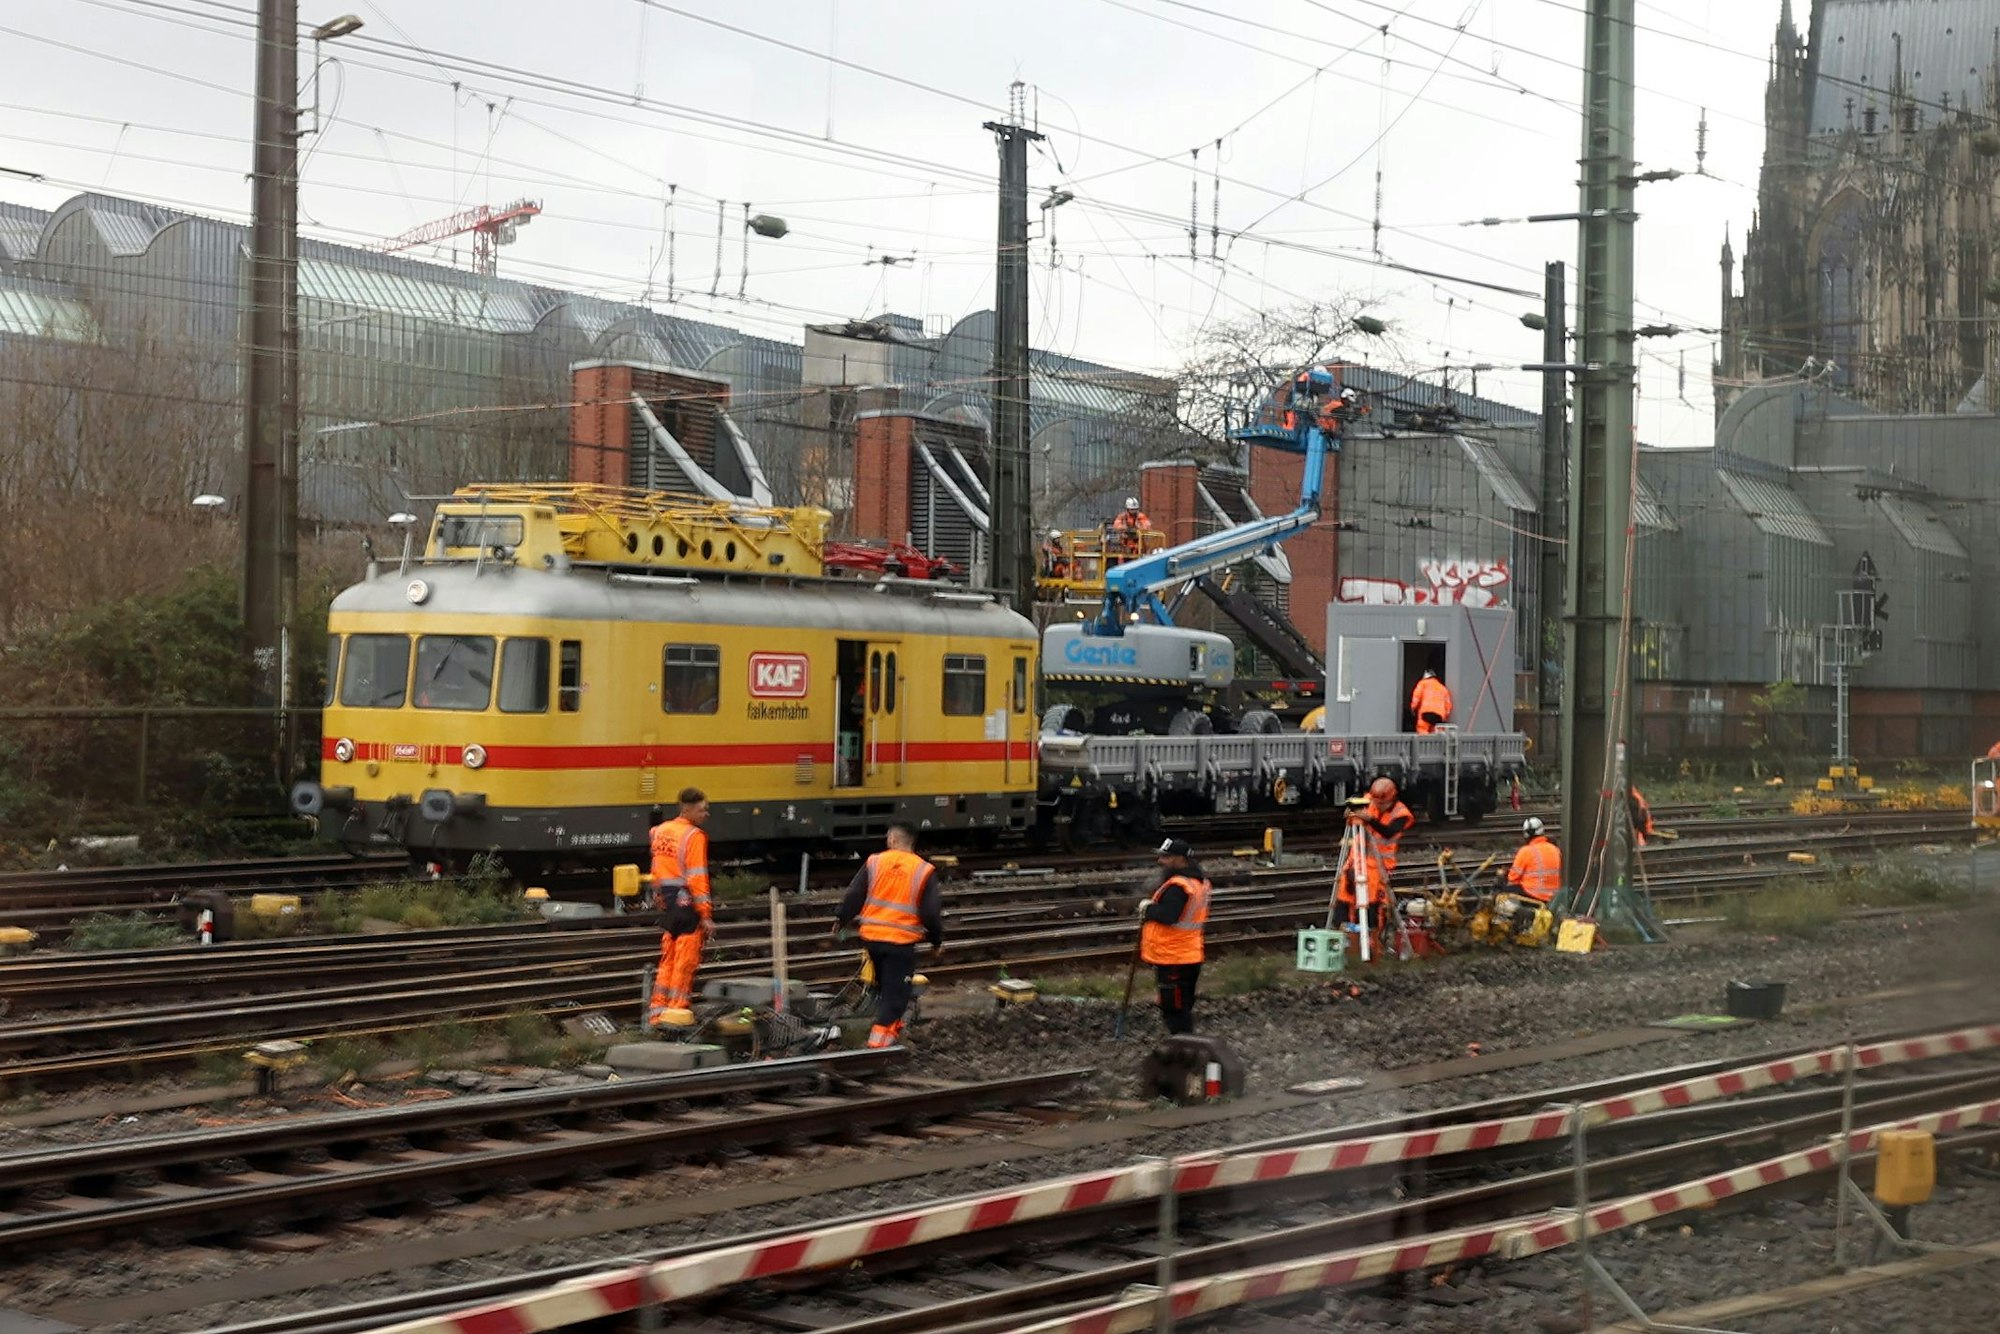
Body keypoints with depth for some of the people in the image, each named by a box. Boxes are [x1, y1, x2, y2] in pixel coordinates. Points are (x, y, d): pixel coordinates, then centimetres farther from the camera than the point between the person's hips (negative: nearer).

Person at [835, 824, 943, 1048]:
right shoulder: (924, 871, -5)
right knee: (895, 992, 2)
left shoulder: (874, 862, -1)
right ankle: (881, 1036, -7)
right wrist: (937, 939, 11)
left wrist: (840, 919, 17)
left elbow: (853, 895, 2)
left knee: (883, 985, 23)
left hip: (871, 937, 3)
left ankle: (892, 1026, 33)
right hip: (902, 940, -3)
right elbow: (932, 912, -3)